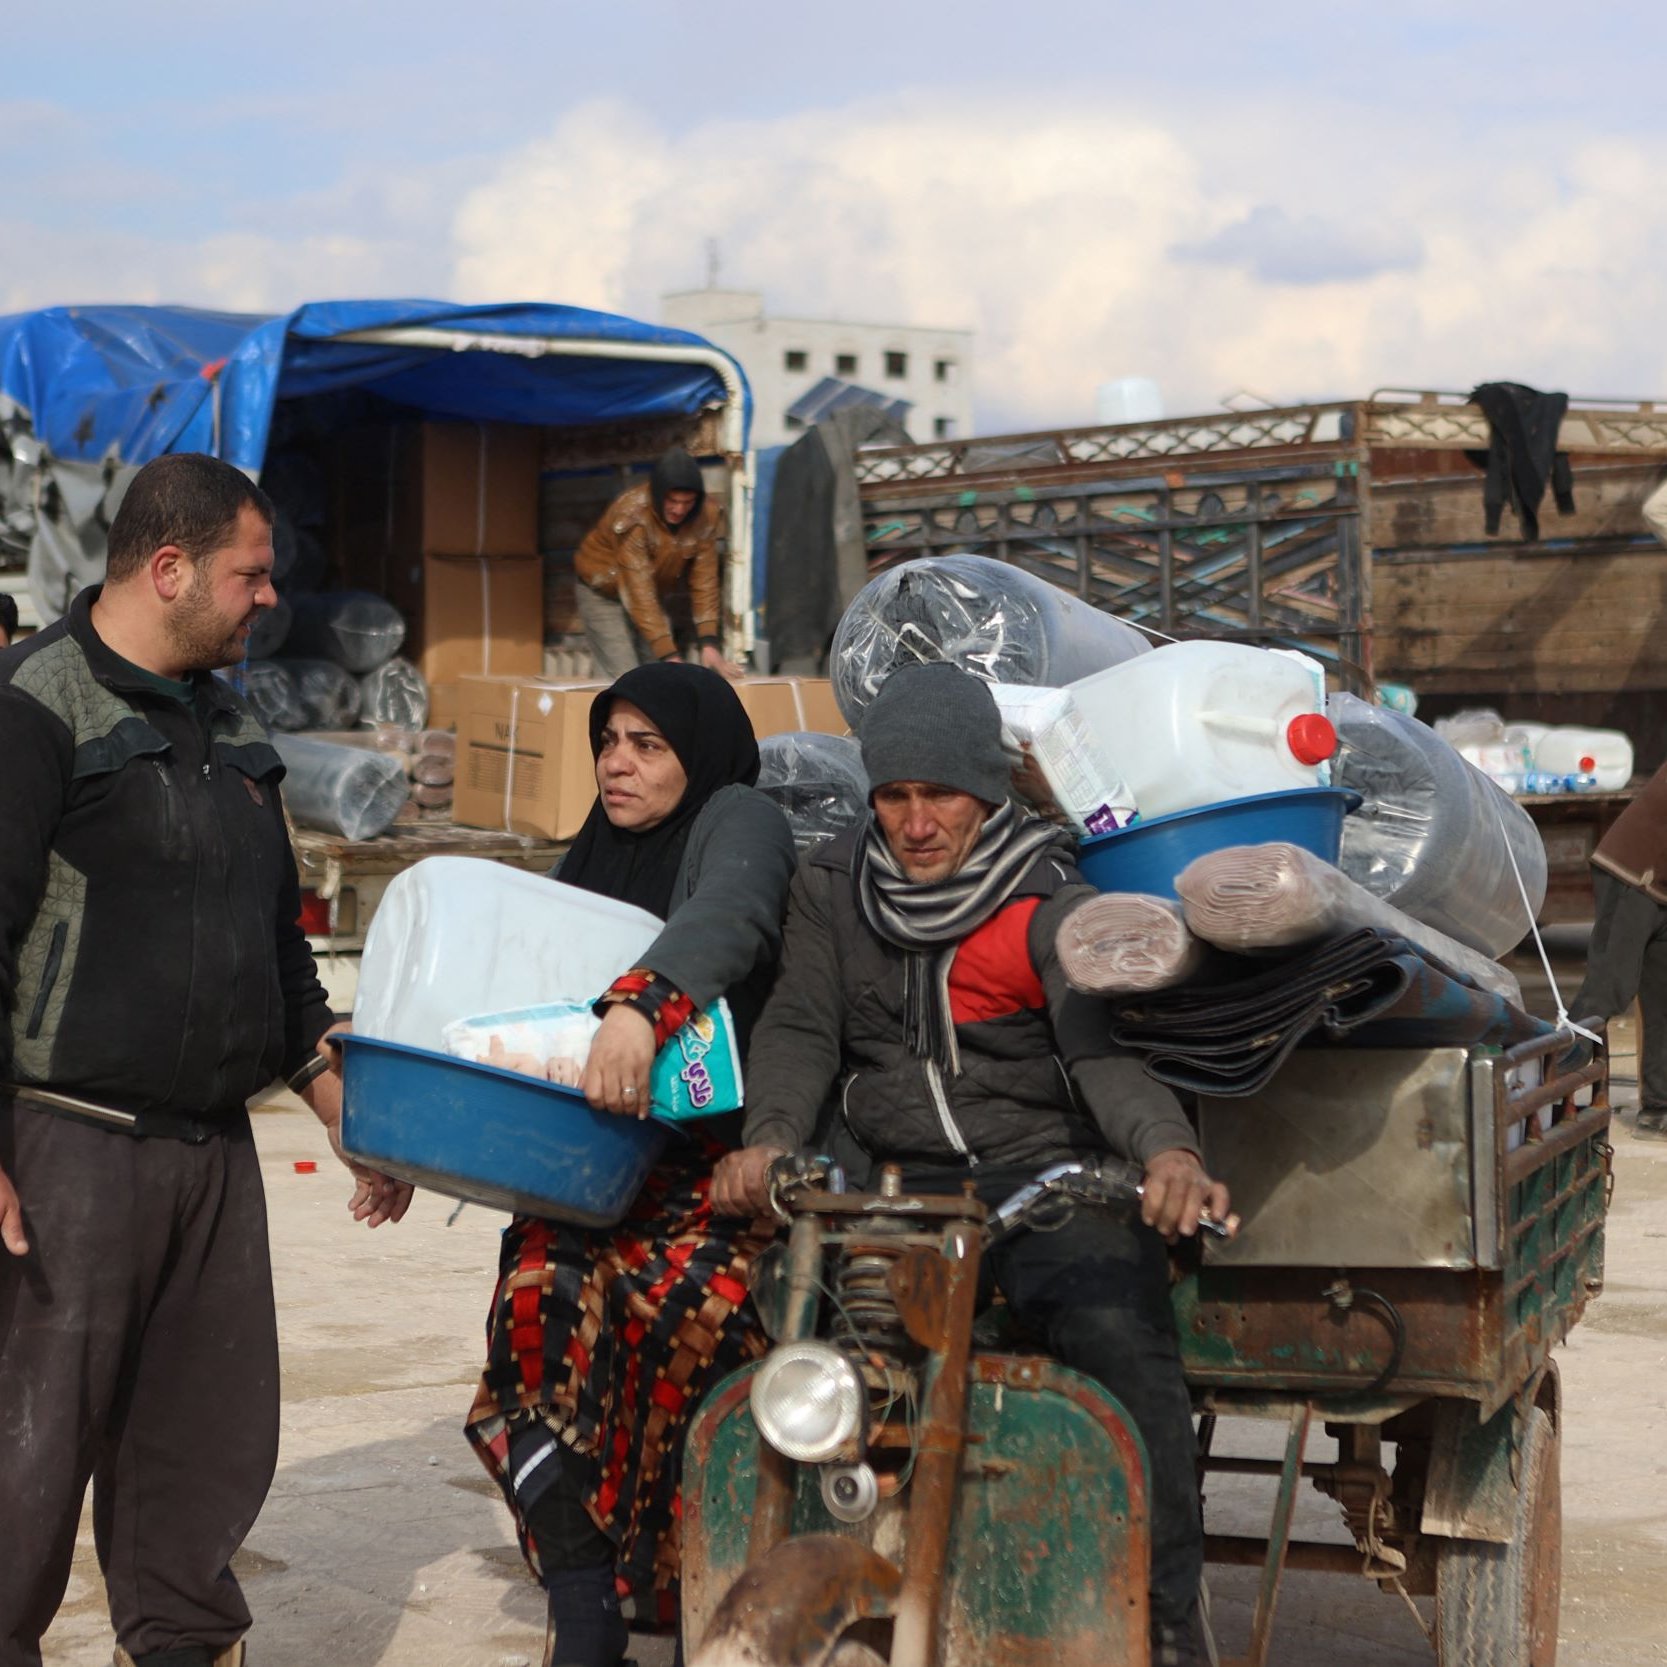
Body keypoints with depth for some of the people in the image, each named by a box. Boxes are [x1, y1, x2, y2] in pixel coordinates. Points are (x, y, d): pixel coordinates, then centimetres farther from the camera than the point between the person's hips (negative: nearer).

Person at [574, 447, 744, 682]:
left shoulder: (706, 515, -18)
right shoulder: (632, 515, -33)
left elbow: (704, 580, -15)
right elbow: (638, 589, -36)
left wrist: (709, 642, -26)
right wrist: (669, 654, -41)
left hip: (654, 596, 5)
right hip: (604, 593, -5)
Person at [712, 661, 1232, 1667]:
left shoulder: (1052, 905, -1)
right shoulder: (833, 887, 12)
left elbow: (1103, 1046, -14)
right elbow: (801, 1028, 5)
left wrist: (1167, 1149, -34)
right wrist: (769, 1139, -16)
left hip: (1046, 1176, -3)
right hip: (893, 1187, 3)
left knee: (1124, 1338, -29)